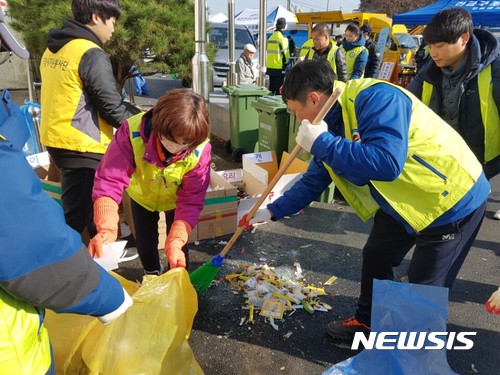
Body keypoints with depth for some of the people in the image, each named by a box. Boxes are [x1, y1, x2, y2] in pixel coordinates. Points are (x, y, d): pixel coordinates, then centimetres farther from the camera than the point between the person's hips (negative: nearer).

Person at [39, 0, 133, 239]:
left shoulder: (53, 49, 11)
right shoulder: (92, 54, -16)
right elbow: (111, 106, -16)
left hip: (54, 139, 10)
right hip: (82, 146, -10)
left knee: (86, 203, 24)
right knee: (76, 215, -2)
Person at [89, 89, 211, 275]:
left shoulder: (200, 151, -36)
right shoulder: (132, 131, -39)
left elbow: (191, 201, -31)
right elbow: (110, 180, -42)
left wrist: (175, 242, -43)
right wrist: (107, 228, -56)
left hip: (175, 199, 0)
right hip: (142, 195, 1)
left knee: (178, 243, 0)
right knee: (145, 241, 11)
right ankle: (152, 275, 44)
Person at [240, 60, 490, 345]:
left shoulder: (375, 97, -28)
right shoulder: (333, 122, 0)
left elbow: (387, 163, -42)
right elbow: (314, 180, 9)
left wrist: (322, 143, -33)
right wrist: (272, 211, 10)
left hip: (453, 198, -9)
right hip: (404, 200, 9)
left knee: (424, 291, 2)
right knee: (375, 258, 19)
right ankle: (368, 322, 41)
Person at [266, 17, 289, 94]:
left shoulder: (270, 37, 12)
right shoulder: (282, 38, -12)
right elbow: (285, 53, -12)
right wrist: (286, 62, 2)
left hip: (270, 67, 8)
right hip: (279, 68, -8)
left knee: (271, 88, 14)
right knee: (278, 89, -5)